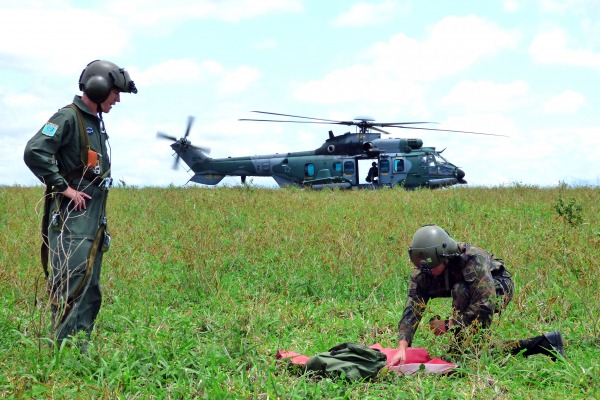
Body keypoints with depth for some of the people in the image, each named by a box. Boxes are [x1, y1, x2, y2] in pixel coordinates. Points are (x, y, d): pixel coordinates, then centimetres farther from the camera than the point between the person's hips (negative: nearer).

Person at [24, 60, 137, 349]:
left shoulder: (95, 122, 18)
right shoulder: (68, 117, -10)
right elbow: (34, 153, -23)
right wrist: (64, 187, -18)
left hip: (93, 221, 10)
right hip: (71, 219, -10)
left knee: (91, 290, 10)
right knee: (72, 285, -13)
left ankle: (81, 352, 15)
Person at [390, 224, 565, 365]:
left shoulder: (471, 258, -39)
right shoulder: (421, 273, -22)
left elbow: (486, 304, -43)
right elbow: (412, 310, -29)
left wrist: (449, 324, -37)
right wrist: (402, 347, -44)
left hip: (499, 287, -8)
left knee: (460, 289, -36)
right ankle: (543, 343, 16)